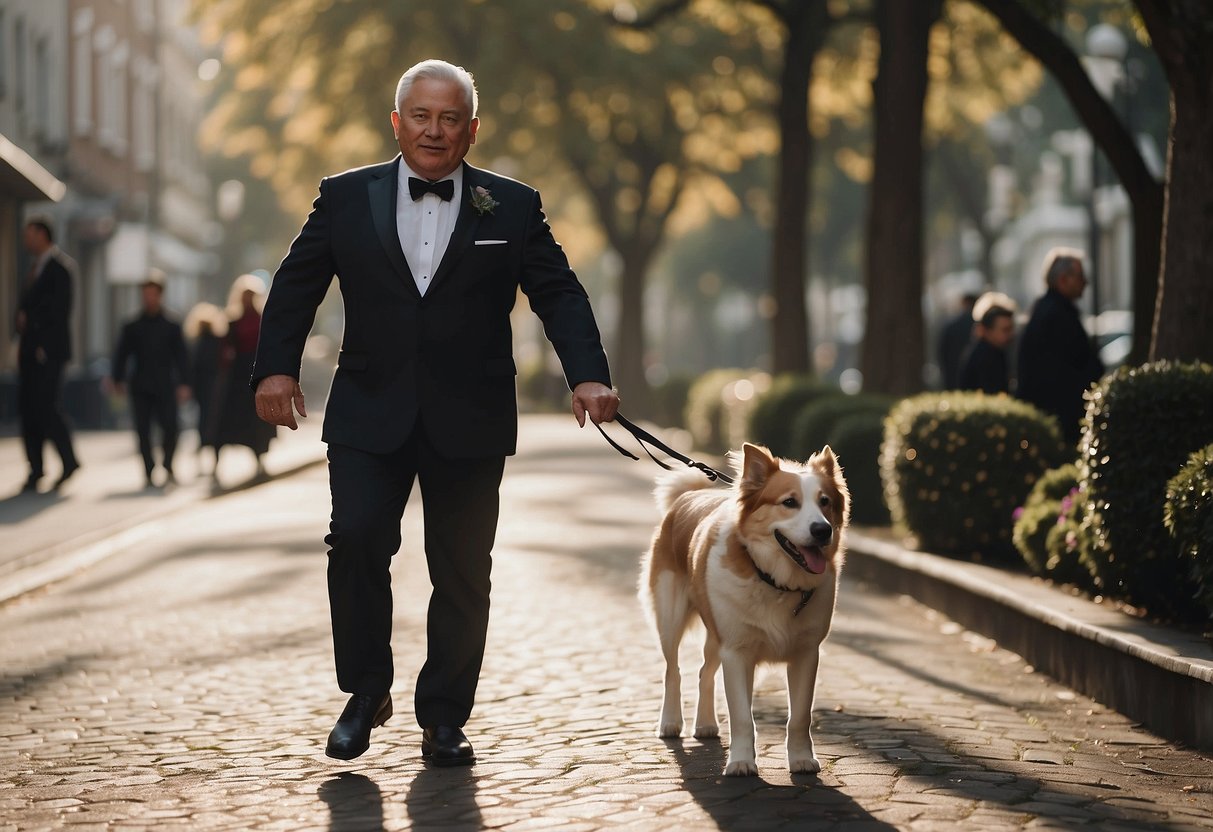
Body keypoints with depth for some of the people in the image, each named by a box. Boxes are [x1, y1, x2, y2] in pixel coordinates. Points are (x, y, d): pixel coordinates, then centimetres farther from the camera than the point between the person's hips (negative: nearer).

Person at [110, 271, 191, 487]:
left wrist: (182, 384, -3)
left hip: (165, 387, -1)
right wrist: (118, 379, -3)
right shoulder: (132, 328, 9)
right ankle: (149, 473, 5)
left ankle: (168, 467, 8)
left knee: (170, 427, -11)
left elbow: (180, 356, 5)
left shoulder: (172, 327, 7)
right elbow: (121, 355, 8)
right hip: (141, 388, 1)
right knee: (143, 431, -1)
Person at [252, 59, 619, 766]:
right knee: (357, 537, -15)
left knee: (462, 569, 2)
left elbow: (559, 295, 3)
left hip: (469, 423, 0)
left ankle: (444, 718, 15)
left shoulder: (513, 207, 6)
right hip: (370, 416, 0)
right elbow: (296, 285, 10)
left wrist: (589, 374, -11)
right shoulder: (347, 198, 8)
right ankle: (367, 692, 4)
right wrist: (277, 366, -3)